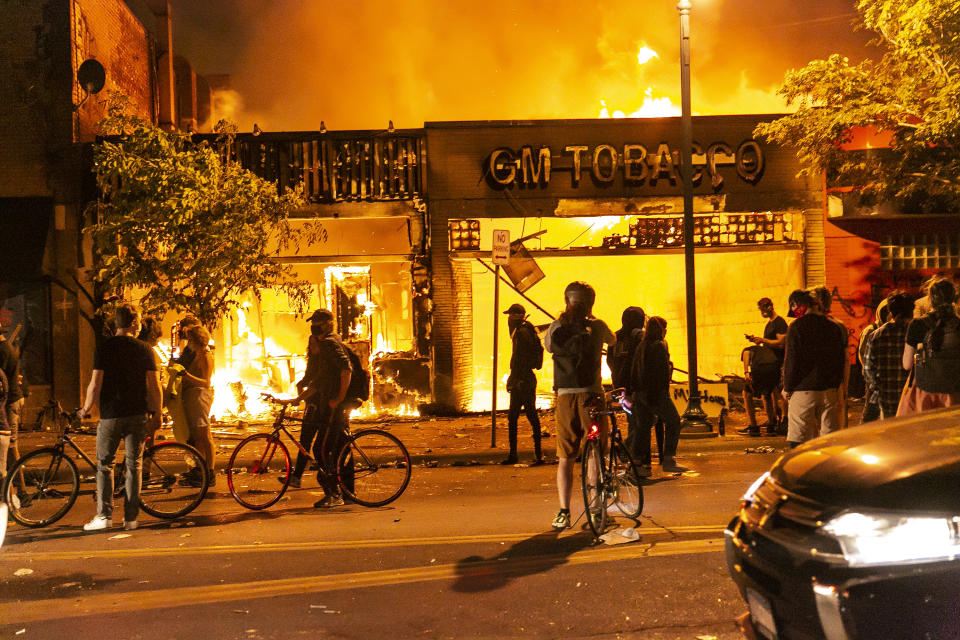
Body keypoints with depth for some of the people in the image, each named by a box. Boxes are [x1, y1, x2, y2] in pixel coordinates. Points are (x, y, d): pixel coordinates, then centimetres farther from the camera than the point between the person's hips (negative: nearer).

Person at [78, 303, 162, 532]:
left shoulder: (104, 348, -4)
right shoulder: (144, 349, 0)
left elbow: (95, 384, -8)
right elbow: (154, 386, -1)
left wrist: (86, 409, 7)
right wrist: (156, 413, 10)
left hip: (111, 414, -1)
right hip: (138, 414, 2)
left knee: (104, 464, 9)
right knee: (134, 464, 8)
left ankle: (104, 515, 5)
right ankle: (131, 517, 9)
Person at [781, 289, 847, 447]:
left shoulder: (797, 327, -9)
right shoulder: (833, 327, 9)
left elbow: (792, 360, -10)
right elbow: (841, 359, 14)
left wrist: (787, 388, -3)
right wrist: (836, 385, 20)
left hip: (803, 389, -5)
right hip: (829, 390, 6)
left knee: (799, 437, -3)